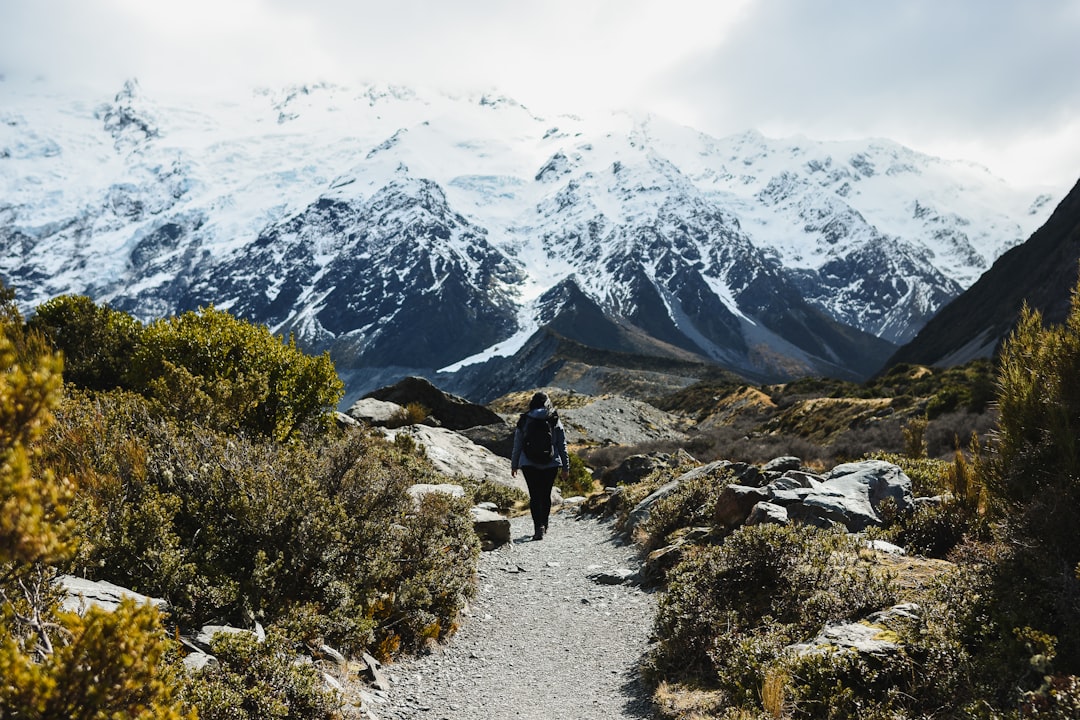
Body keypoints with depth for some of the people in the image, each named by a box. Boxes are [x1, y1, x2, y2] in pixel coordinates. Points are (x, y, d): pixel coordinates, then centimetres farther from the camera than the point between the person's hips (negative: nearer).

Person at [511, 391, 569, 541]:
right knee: (546, 495, 15)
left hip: (529, 465, -1)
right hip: (550, 465, 1)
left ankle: (538, 527, -17)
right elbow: (562, 446, 3)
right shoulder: (555, 422, -1)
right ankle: (544, 525, 29)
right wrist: (566, 467, 10)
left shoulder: (523, 422, -1)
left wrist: (514, 465, 13)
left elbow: (517, 446, 3)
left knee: (534, 496, 0)